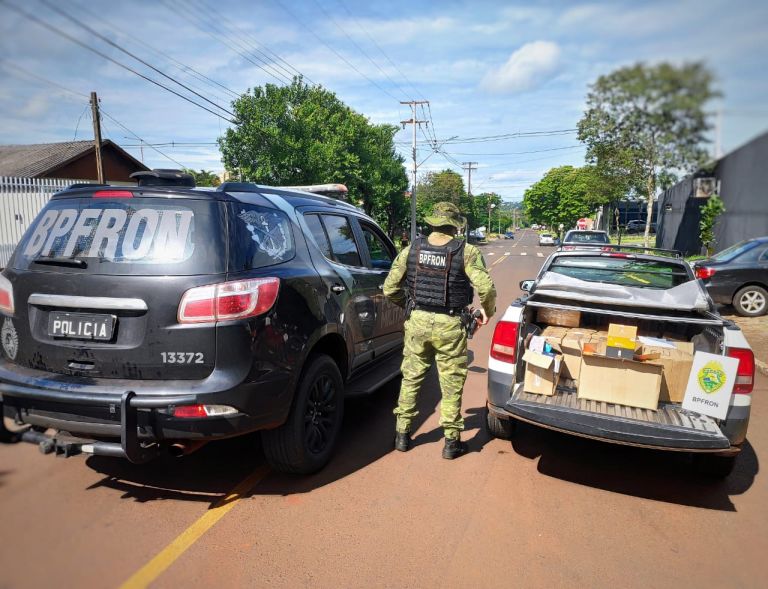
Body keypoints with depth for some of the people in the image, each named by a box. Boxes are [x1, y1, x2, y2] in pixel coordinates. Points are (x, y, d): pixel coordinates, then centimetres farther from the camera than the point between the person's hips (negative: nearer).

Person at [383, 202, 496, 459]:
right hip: (449, 325, -2)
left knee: (411, 378, 17)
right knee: (451, 384, 10)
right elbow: (486, 288, -16)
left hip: (417, 322, 3)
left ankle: (402, 434, 25)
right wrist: (487, 312, 4)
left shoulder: (412, 249, 1)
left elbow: (389, 288, 2)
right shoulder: (466, 252, -8)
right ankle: (451, 441, 19)